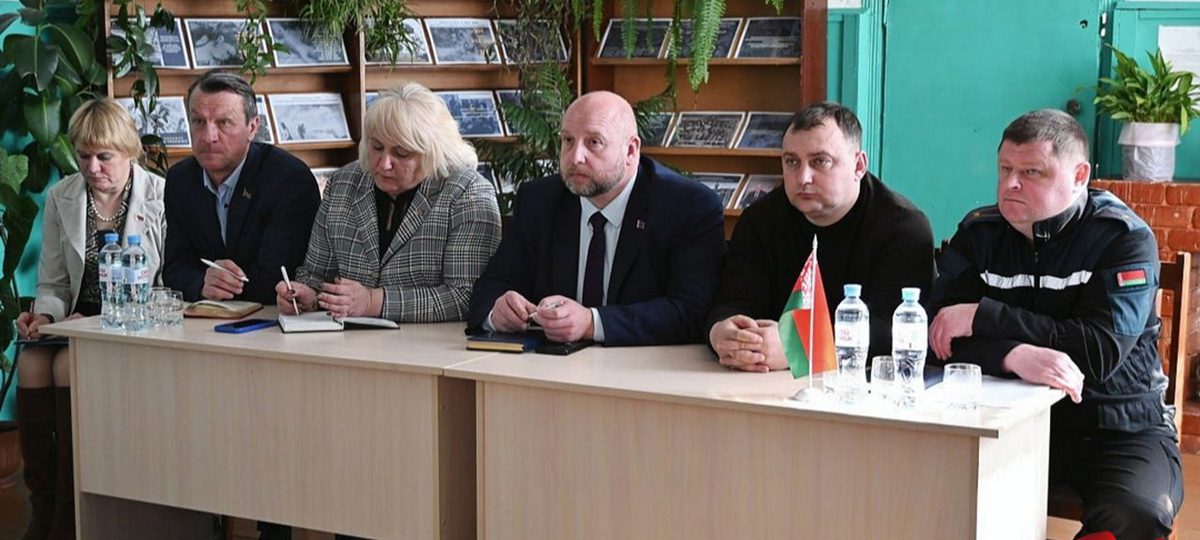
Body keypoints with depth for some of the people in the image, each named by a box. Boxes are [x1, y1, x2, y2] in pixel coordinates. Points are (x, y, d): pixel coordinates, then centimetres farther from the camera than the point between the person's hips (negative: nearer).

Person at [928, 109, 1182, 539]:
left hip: (1117, 426, -1)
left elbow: (1101, 352, -19)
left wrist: (983, 317, -18)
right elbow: (941, 334, -8)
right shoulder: (978, 233, 4)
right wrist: (1016, 356, -28)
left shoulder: (1125, 238, -6)